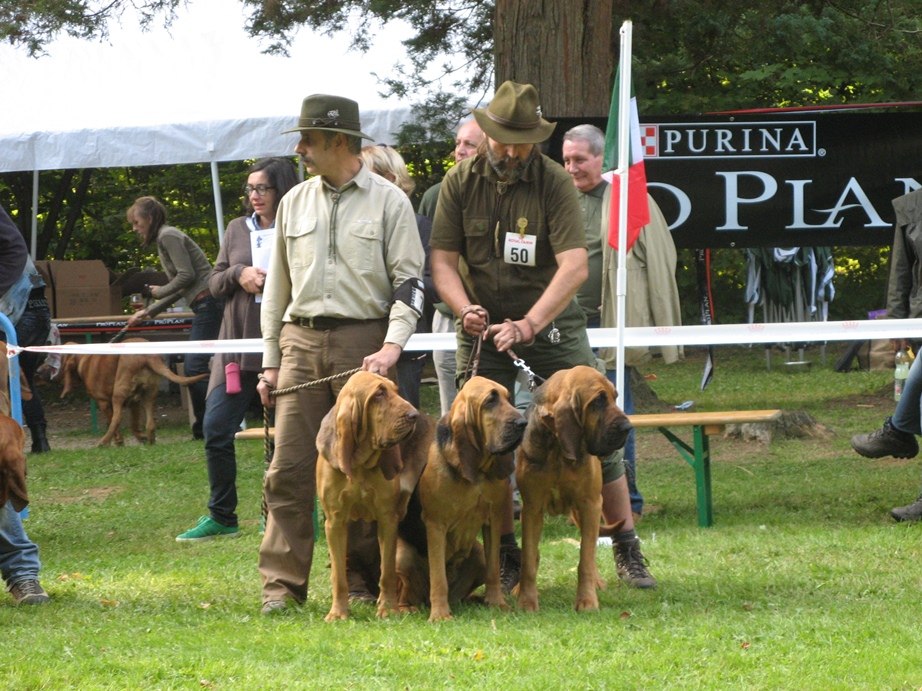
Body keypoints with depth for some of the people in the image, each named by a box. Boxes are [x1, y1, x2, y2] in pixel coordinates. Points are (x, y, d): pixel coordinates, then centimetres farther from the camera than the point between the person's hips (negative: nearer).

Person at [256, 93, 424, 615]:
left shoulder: (388, 201, 2)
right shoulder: (295, 202, 14)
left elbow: (409, 282, -1)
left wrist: (391, 347, -14)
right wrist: (270, 361, 14)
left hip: (364, 340, -3)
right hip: (302, 341, 4)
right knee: (289, 468, -3)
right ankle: (283, 583, -2)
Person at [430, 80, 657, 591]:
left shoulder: (553, 181, -11)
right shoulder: (460, 182, -4)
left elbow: (575, 266, -20)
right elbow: (443, 260, -4)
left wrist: (528, 325, -31)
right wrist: (464, 308, -25)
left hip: (552, 320, -2)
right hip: (485, 326, 2)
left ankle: (628, 550, 5)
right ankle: (507, 558, 11)